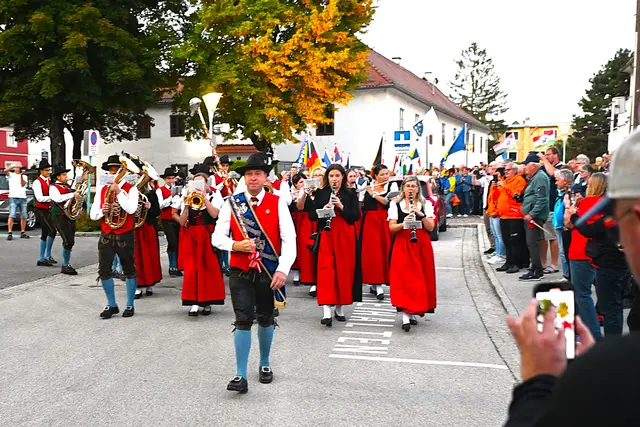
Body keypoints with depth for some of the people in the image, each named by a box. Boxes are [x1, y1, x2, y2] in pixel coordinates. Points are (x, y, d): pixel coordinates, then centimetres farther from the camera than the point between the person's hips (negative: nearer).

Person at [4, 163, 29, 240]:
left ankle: (23, 233, 13)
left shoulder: (24, 176, 16)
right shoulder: (11, 175, 12)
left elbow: (22, 184, -2)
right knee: (12, 216, -12)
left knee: (24, 217, 5)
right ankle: (10, 233, -15)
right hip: (13, 198, -3)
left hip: (23, 198, 3)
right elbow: (5, 170, -9)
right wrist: (14, 166, -16)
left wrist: (21, 175, -15)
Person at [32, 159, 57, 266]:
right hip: (41, 210, -8)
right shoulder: (37, 182, -11)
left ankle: (41, 259, 17)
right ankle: (48, 256, -8)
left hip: (49, 210, 8)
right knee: (52, 230, -18)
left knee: (45, 234, 11)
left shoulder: (50, 181, 13)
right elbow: (39, 198, -21)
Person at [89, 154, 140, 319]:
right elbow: (93, 214, 9)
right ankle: (111, 305, 17)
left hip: (125, 236, -4)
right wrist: (102, 211, -12)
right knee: (104, 271, 1)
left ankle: (130, 305, 19)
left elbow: (131, 209, -22)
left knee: (129, 270, 7)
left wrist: (118, 191, -19)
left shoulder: (130, 189, -4)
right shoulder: (102, 190, 9)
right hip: (106, 236, 4)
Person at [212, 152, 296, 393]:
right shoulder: (232, 203, -1)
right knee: (243, 321, -5)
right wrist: (236, 245, -21)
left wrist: (282, 269, -21)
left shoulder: (277, 203, -4)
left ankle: (265, 364, 36)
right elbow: (217, 237, 0)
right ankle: (240, 375, 3)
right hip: (240, 273, 0)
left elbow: (289, 239, -10)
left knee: (265, 319, 15)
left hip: (269, 273, 1)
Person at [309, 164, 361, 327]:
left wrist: (341, 207, -16)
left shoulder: (350, 194, 5)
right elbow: (311, 216, 3)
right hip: (326, 235, -1)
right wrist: (322, 209, -15)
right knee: (326, 269, -12)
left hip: (345, 236, 1)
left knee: (343, 270, 4)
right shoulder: (320, 193, 6)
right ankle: (326, 311, -17)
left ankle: (339, 308, 20)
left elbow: (356, 216, -3)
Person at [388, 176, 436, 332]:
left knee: (421, 278, 4)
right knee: (404, 278, -10)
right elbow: (392, 228, -2)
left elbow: (431, 227, -2)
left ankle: (412, 312, 18)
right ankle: (406, 316, -13)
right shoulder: (395, 205, 5)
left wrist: (421, 215, -17)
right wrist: (404, 223, -21)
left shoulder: (426, 204, 7)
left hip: (422, 246, 2)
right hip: (402, 246, -2)